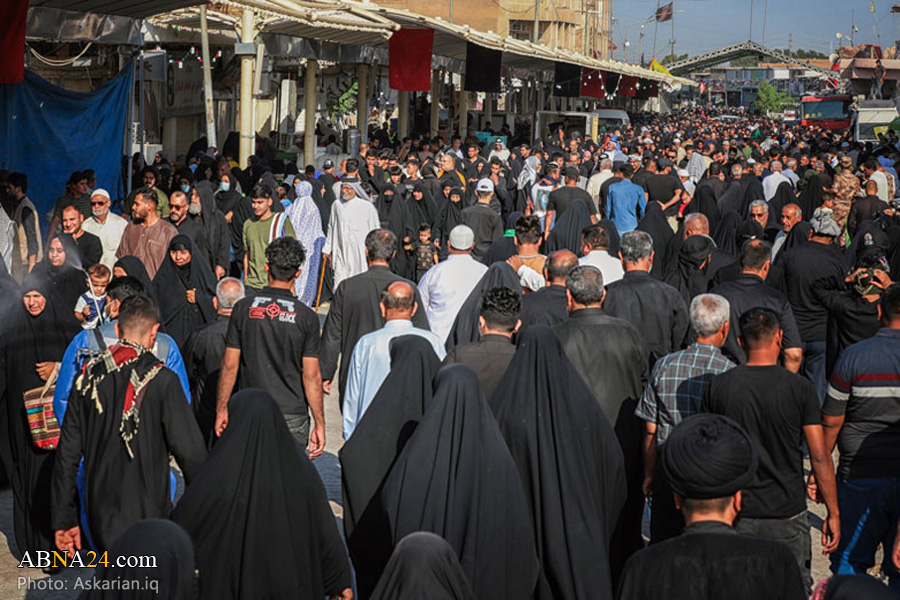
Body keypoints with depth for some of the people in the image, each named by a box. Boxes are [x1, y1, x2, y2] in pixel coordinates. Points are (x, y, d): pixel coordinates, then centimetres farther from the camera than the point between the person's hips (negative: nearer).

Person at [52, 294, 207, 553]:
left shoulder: (88, 378, 4)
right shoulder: (161, 379, -10)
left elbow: (67, 453, 7)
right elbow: (189, 450, -11)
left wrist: (64, 519, 14)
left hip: (99, 516, 5)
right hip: (146, 512, -5)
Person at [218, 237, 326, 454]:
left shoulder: (243, 308, -3)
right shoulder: (306, 316, -7)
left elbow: (230, 365, 0)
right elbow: (311, 376, -7)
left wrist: (221, 409, 10)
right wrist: (320, 423, 0)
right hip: (292, 415, -1)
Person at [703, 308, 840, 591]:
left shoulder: (719, 386, -4)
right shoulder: (799, 387, -9)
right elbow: (819, 456, -8)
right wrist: (833, 513, 1)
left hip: (737, 513, 1)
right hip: (787, 513, -1)